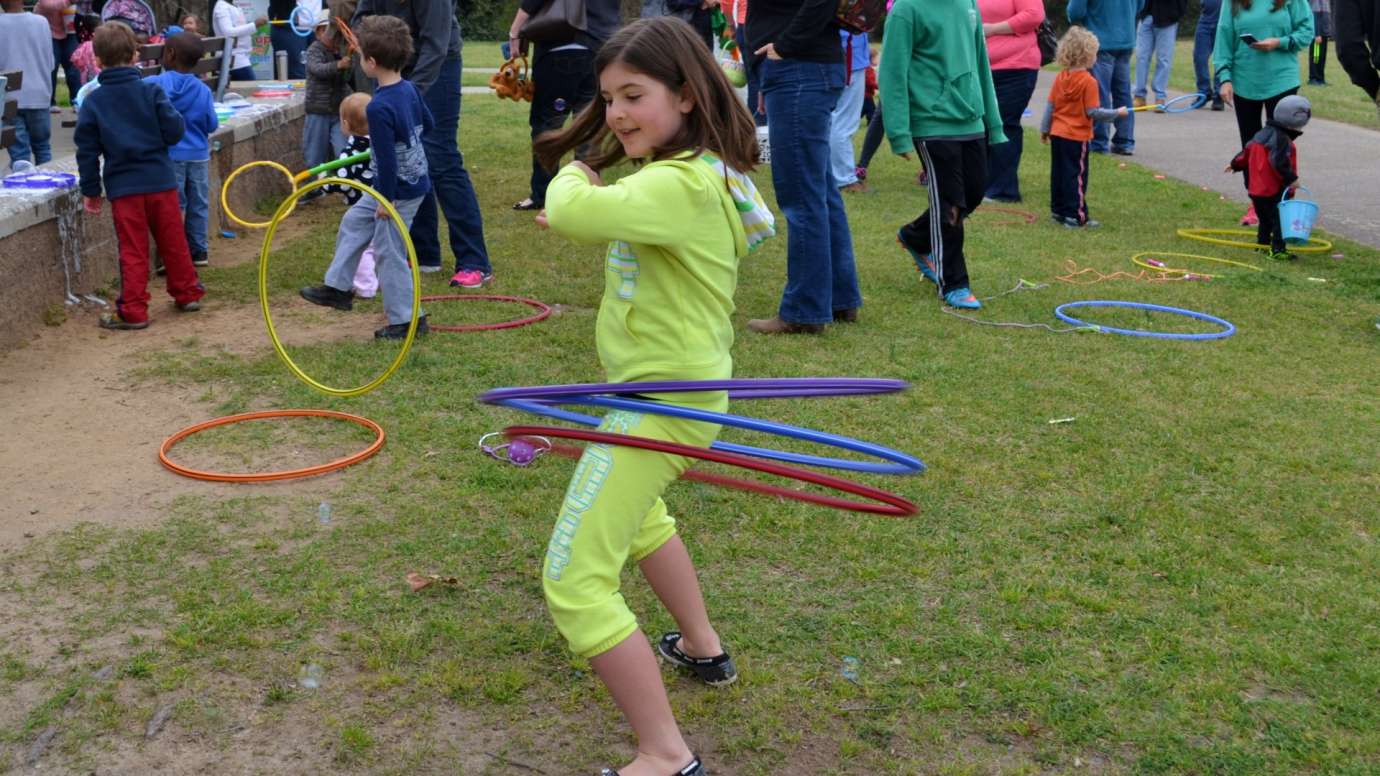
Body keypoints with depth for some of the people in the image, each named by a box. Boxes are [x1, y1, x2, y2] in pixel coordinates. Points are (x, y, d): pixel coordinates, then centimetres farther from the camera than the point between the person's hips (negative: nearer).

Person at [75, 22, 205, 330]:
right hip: (160, 180, 1)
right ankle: (187, 293, 26)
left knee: (133, 251, 2)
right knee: (173, 242, 14)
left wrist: (90, 190, 8)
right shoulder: (151, 90, -4)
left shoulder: (92, 102, -1)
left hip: (122, 186, -1)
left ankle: (133, 311, 3)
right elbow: (174, 131, -7)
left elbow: (87, 150, 0)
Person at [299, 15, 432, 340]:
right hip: (412, 180, 10)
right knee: (353, 223, 21)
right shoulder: (409, 88, 0)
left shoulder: (379, 108, -27)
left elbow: (387, 158, -26)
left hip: (399, 190, -10)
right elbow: (428, 125, 16)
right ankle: (338, 287, 32)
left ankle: (406, 319, 14)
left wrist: (387, 199, -18)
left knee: (389, 253, 3)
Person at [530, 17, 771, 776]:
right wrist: (591, 191, 5)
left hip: (663, 398, -11)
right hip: (671, 386, 11)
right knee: (637, 512, 36)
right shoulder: (694, 172, 6)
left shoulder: (680, 185, -26)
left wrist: (573, 178, -16)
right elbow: (611, 209, 26)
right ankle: (702, 648, 52)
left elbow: (569, 212, -38)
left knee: (574, 580, -11)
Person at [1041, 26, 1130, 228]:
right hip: (1076, 137, -6)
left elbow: (1050, 105, 7)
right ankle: (1076, 216, 0)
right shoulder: (1088, 81, -16)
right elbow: (1093, 112, -18)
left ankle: (1058, 211, 20)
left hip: (1057, 134, 7)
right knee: (1076, 175, -1)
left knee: (1058, 173, 13)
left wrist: (1044, 129, 16)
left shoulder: (1060, 77, 3)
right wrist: (1116, 113, -6)